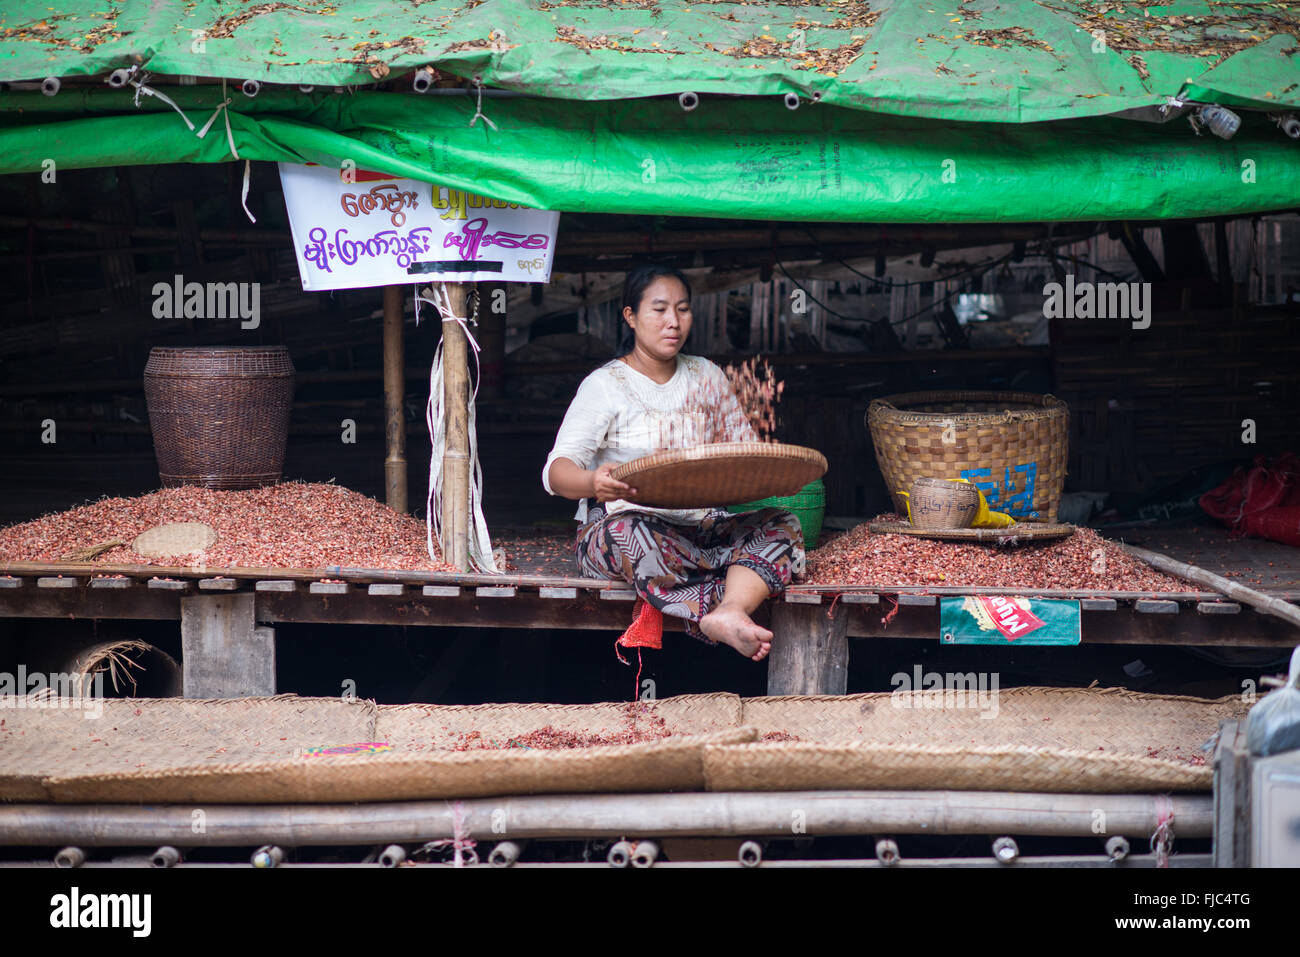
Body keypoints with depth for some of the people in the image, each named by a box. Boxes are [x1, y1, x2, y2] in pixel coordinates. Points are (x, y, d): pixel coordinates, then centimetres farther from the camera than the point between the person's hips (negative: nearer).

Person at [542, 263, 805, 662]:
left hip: (701, 525, 5)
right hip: (621, 521, -4)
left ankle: (726, 613, -49)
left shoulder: (707, 376, 14)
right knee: (635, 539, -41)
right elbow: (558, 468, -12)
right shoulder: (605, 386, -1)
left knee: (782, 525, -22)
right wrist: (593, 482, -38)